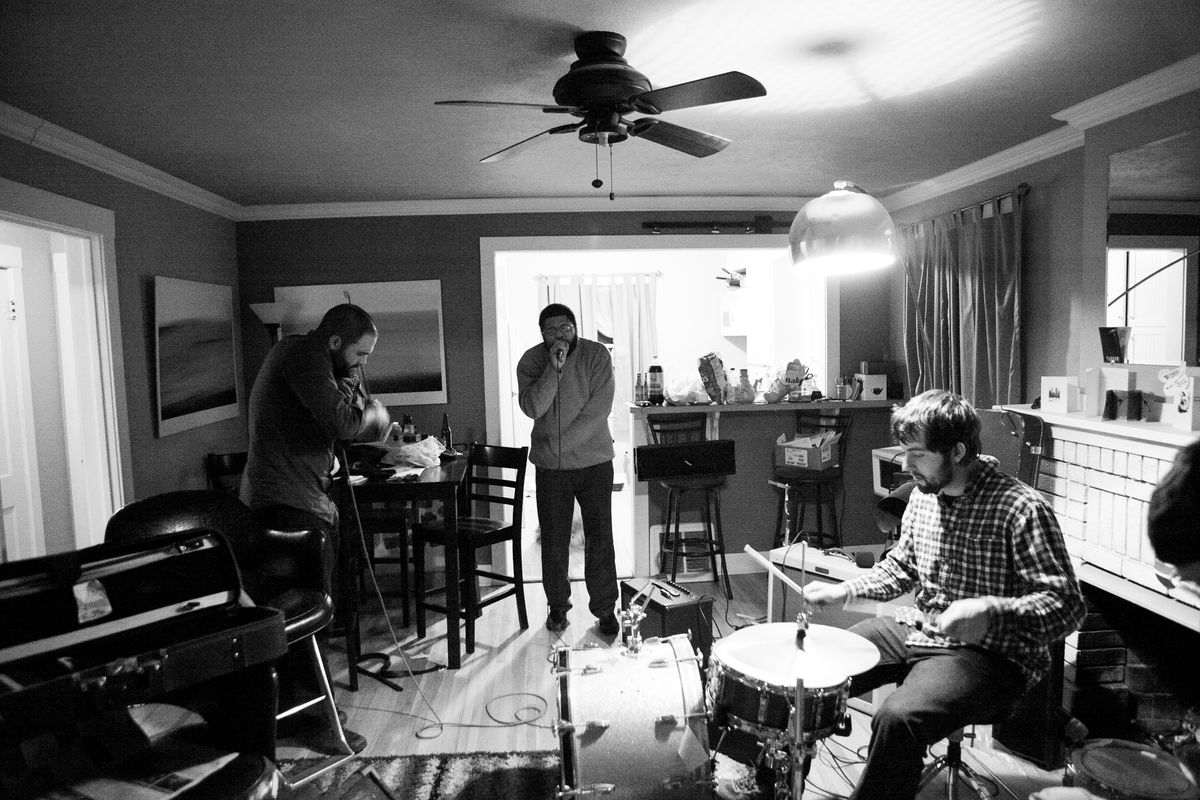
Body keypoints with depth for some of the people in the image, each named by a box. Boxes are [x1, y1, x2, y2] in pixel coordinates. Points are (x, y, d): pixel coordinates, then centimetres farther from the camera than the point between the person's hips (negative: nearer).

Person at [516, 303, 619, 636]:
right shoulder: (531, 361, -2)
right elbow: (532, 408, -16)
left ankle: (605, 609, 15)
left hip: (594, 461, -1)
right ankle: (558, 606, 27)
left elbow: (598, 409, -13)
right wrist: (554, 368, -25)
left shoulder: (597, 354, -7)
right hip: (550, 466, 1)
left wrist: (559, 443, -13)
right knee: (554, 540, 9)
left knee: (600, 538, 1)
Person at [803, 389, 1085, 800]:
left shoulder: (1022, 509, -19)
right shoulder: (924, 495, 4)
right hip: (918, 631, 7)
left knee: (897, 719, -32)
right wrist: (842, 590, 2)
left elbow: (1067, 605, -19)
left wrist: (991, 611, -36)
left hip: (989, 654, -7)